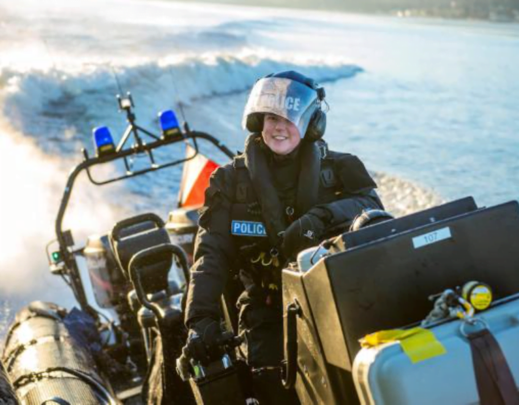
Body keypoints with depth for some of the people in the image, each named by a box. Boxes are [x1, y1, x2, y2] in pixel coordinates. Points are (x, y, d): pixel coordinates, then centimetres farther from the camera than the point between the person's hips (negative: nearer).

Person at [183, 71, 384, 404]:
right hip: (267, 309, 0)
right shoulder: (232, 180, 7)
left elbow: (372, 206, -9)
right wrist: (201, 316, -12)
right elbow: (212, 253, 0)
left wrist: (323, 217, -28)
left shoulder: (338, 168, 8)